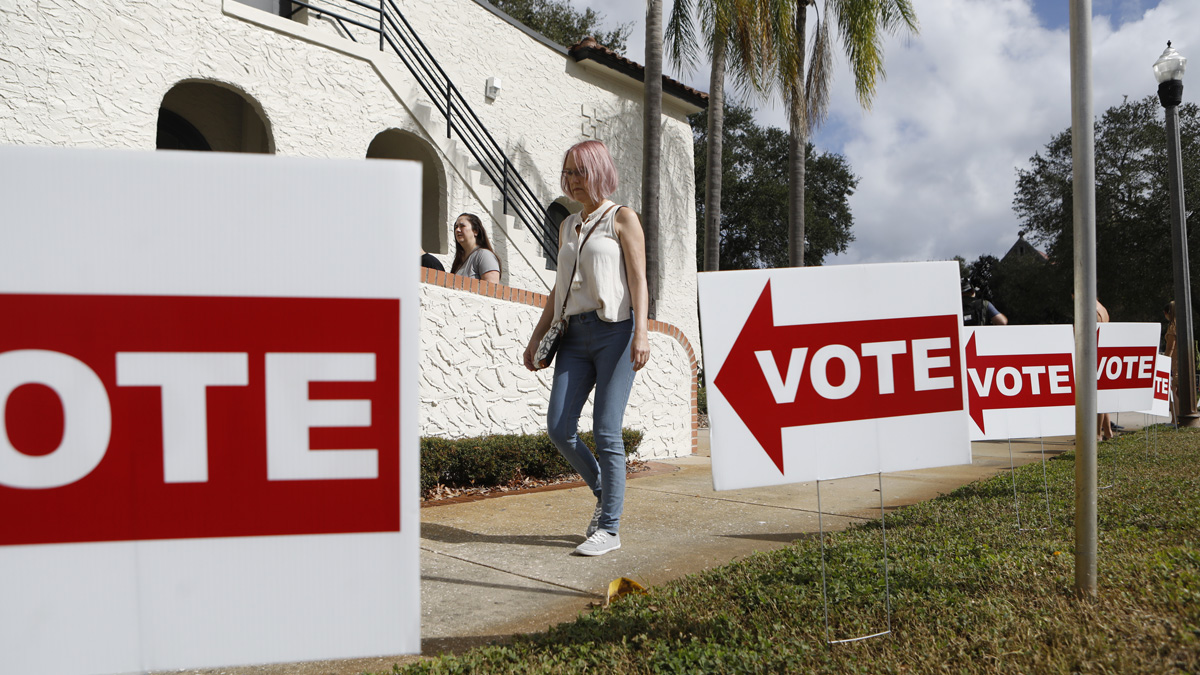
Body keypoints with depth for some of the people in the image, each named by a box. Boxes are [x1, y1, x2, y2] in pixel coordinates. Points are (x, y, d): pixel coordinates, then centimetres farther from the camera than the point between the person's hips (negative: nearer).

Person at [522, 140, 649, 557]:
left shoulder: (622, 219, 3)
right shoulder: (568, 226, 20)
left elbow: (639, 279, -6)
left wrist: (641, 332, -18)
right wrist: (537, 337, 18)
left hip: (615, 329, -6)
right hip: (576, 334, 6)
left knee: (606, 431, -8)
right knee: (559, 428, -4)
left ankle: (609, 528, 3)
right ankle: (604, 493, 20)